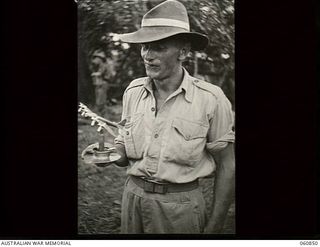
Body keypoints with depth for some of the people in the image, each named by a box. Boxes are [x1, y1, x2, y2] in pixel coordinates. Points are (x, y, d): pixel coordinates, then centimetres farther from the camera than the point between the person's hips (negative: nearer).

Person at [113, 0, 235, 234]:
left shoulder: (210, 98, -15)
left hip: (180, 204, -4)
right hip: (133, 195, 4)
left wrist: (214, 227, -8)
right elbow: (125, 152, 8)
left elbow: (227, 166, -8)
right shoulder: (133, 91, -1)